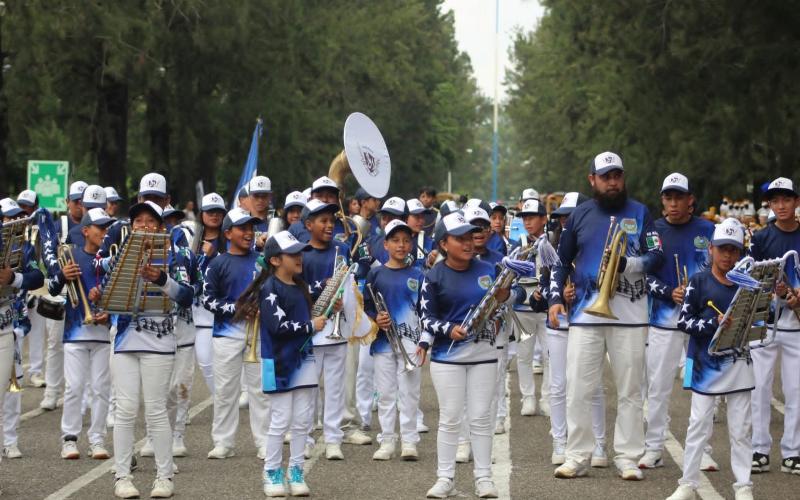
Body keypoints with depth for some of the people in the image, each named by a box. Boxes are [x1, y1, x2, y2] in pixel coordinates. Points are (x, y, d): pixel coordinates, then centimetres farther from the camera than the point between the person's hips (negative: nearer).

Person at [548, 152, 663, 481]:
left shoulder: (639, 213, 6)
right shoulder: (580, 215, 10)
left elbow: (656, 256, -2)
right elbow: (562, 261, 17)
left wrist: (626, 264, -18)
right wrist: (556, 297, 5)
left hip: (629, 314, -1)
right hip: (585, 312, 1)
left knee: (630, 390, 2)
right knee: (578, 389, -1)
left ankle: (628, 458, 7)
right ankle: (577, 457, 5)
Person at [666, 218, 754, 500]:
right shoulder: (699, 283, -4)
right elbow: (684, 321, -9)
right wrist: (715, 323, -23)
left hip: (738, 363, 2)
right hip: (706, 363, -2)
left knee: (740, 428, 6)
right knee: (699, 424, 2)